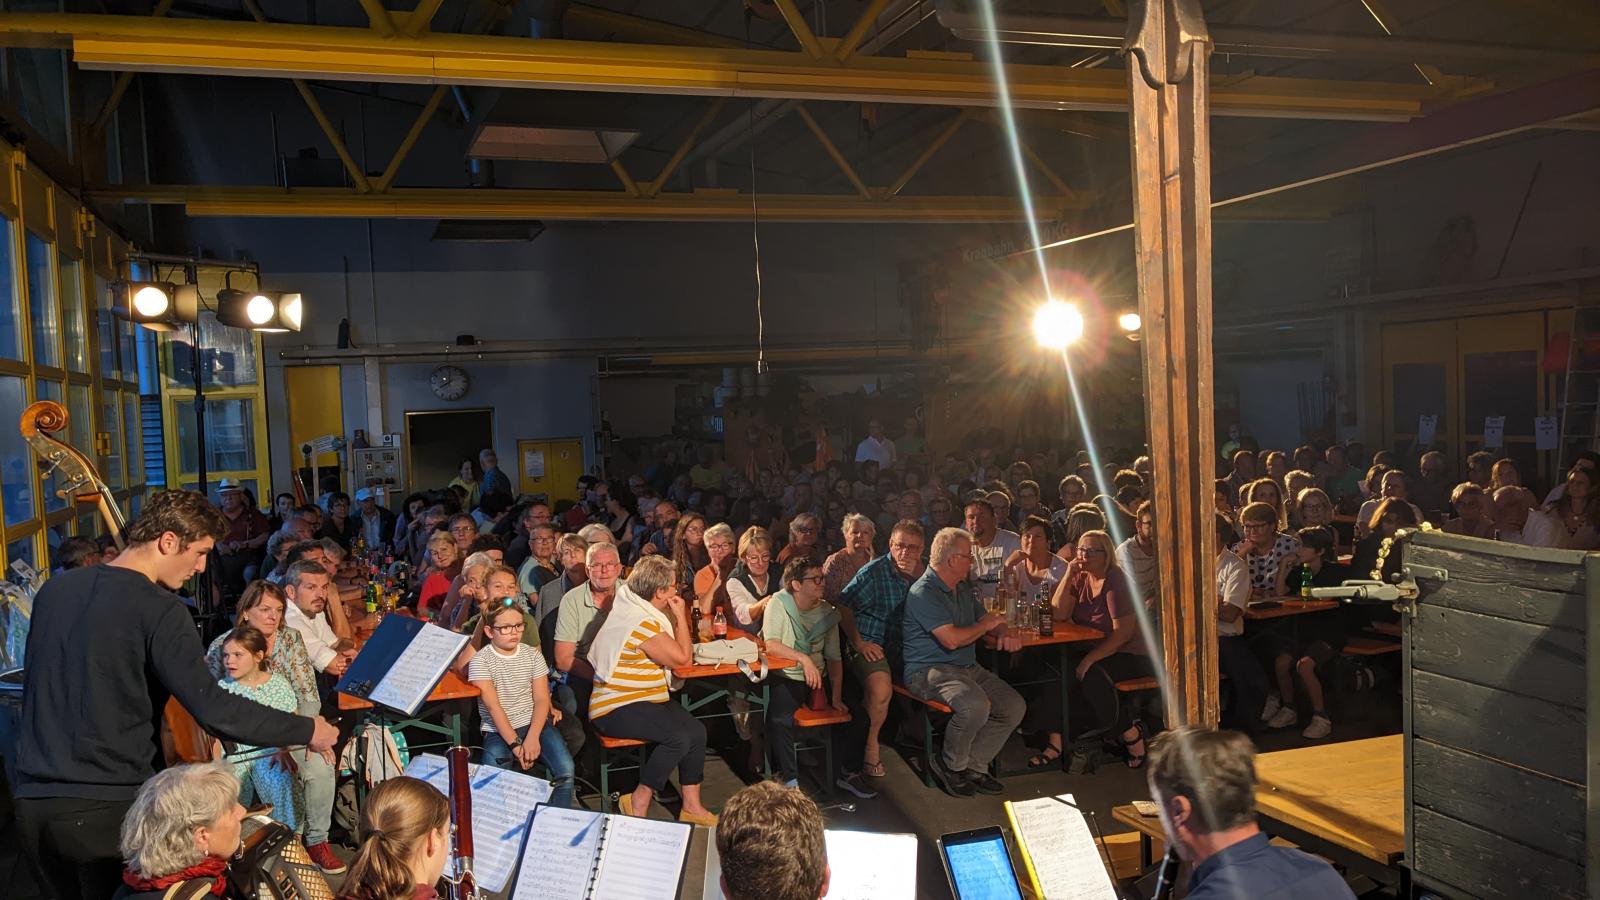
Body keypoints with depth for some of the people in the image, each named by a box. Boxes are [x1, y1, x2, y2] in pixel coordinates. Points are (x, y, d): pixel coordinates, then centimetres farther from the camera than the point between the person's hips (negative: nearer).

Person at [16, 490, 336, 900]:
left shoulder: (53, 590, 8)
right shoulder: (159, 609, -14)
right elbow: (213, 709, -19)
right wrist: (307, 730, -10)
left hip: (33, 805, 7)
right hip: (109, 808, -7)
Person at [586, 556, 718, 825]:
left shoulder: (633, 608, 12)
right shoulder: (641, 623, -20)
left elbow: (679, 652, 18)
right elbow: (682, 657, -13)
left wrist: (677, 616, 8)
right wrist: (680, 616, -5)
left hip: (645, 700, 10)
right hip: (617, 709, -10)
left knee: (697, 730, -8)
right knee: (679, 737, -27)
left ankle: (691, 806, -2)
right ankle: (639, 803, -12)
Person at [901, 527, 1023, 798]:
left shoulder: (963, 588, 17)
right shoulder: (923, 593, -15)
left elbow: (986, 619, 27)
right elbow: (952, 639, -23)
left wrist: (1005, 633, 2)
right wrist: (986, 625, -6)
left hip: (968, 668, 9)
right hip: (930, 670, -9)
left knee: (1015, 706, -6)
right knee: (976, 704, -33)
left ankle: (973, 765, 0)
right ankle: (951, 766, -9)